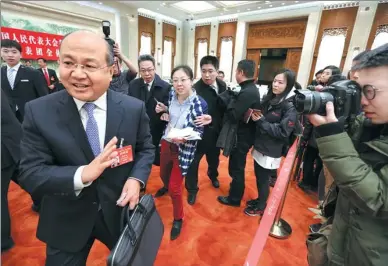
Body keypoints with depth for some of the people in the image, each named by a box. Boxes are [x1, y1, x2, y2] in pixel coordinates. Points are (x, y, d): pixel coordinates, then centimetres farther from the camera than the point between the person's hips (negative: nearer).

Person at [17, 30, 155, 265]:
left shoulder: (134, 108, -13)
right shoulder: (38, 112, -14)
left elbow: (146, 148, -2)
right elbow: (30, 174, -14)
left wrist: (136, 179, -21)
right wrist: (82, 174, -33)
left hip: (120, 211, 1)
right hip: (66, 222, 0)